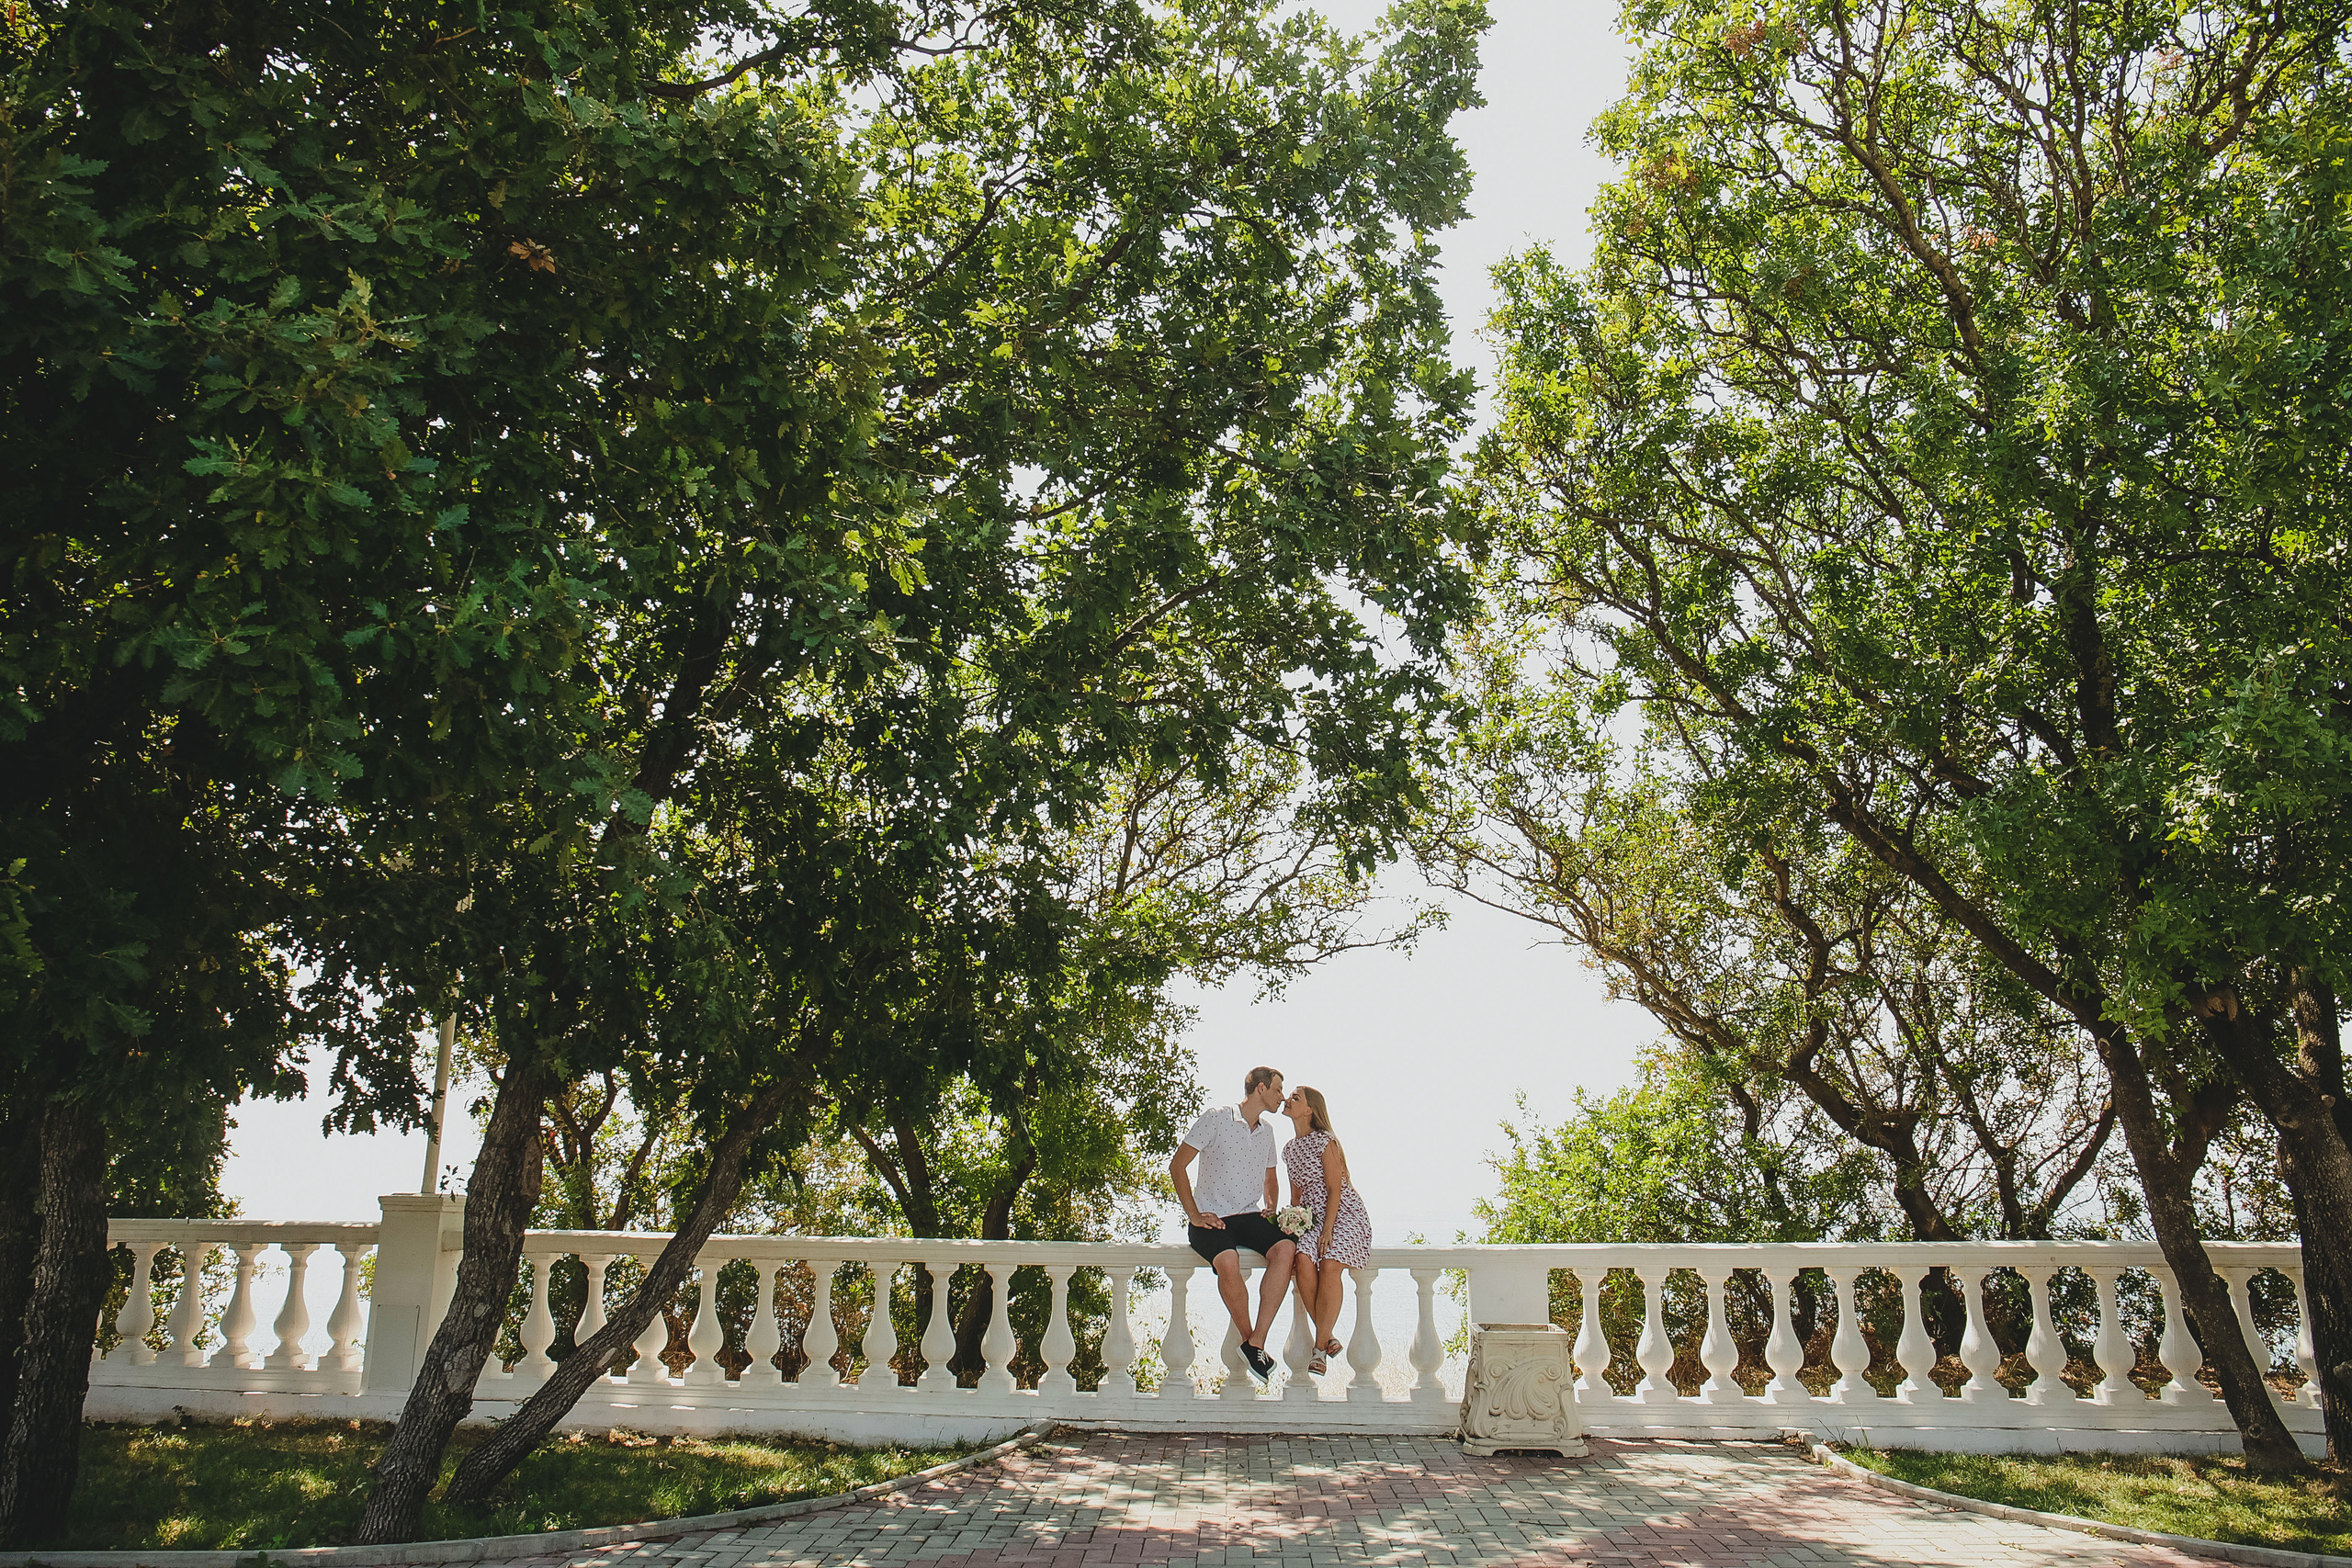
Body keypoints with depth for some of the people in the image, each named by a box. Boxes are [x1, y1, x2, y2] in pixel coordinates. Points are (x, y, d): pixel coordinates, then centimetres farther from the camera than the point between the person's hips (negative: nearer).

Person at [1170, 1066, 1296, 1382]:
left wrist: (1270, 1207, 10)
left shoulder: (1267, 1130, 17)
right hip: (1212, 1219, -5)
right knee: (1228, 1261, -37)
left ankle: (1256, 1343, -28)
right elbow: (1177, 1166, -5)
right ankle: (1248, 1338, -14)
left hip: (1251, 1217, 5)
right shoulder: (1216, 1118, -3)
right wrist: (1195, 1215, -11)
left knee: (1285, 1249, -27)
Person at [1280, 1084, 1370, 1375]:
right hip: (1313, 1218, 5)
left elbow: (1335, 1190, -11)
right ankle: (1329, 1339, -14)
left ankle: (1320, 1349, -23)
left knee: (1330, 1266, -30)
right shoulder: (1289, 1149, 14)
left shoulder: (1324, 1141, -8)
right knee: (1304, 1262, -25)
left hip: (1345, 1214, -5)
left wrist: (1327, 1231, -18)